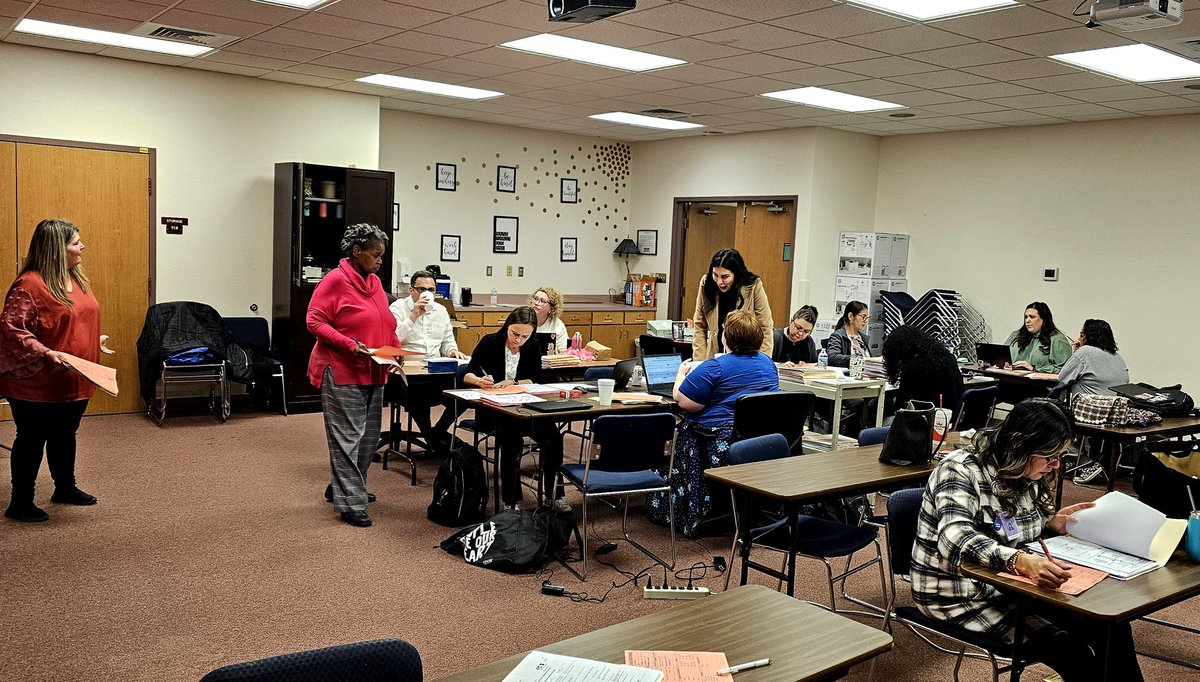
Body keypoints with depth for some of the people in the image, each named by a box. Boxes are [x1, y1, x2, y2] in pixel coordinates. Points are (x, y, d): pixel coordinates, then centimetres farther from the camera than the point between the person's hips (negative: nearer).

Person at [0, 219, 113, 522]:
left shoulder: (75, 278, 9)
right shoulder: (29, 285, -19)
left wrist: (94, 340, 15)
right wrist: (46, 354, -31)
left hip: (74, 382, 8)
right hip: (37, 384, -8)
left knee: (65, 435, 21)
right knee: (32, 440, 4)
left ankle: (65, 488, 37)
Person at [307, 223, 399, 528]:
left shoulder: (375, 282, 12)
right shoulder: (335, 281, -10)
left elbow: (386, 324, 20)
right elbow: (315, 321, -14)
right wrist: (351, 346, -21)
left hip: (374, 375, 8)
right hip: (342, 373, -8)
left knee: (369, 437, 14)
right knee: (348, 438, -5)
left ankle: (341, 487, 32)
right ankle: (351, 504, 1)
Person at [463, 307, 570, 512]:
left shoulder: (532, 348, 3)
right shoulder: (490, 342, -6)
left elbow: (535, 380, 4)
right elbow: (467, 375, -7)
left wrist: (513, 383, -14)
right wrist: (480, 381, -29)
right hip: (491, 409, -3)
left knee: (552, 434, -22)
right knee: (512, 434, -34)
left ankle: (554, 494, -8)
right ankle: (510, 500, -26)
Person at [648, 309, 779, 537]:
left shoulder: (715, 367, -15)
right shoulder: (768, 363, 8)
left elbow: (683, 401, -15)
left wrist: (681, 374, 5)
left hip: (725, 443, -7)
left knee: (686, 428, 16)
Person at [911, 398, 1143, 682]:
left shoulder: (1028, 472, 3)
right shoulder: (960, 472, -22)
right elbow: (957, 540, -37)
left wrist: (1052, 521, -2)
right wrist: (1021, 561, -50)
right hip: (962, 596, -7)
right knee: (1059, 643, -23)